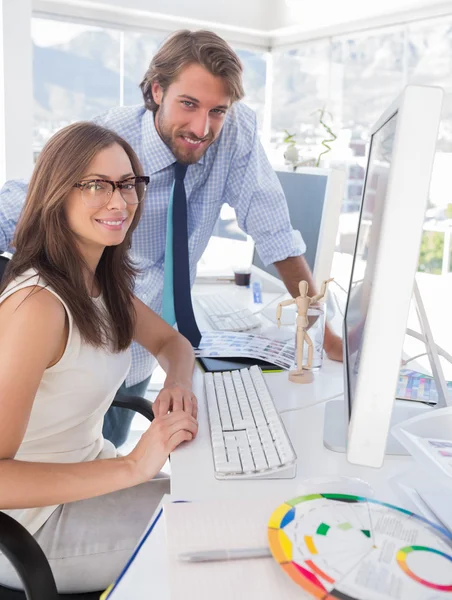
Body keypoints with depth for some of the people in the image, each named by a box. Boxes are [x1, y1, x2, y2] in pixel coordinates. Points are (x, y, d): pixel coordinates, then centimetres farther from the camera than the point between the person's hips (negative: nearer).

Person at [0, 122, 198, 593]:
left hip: (90, 473, 8)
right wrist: (132, 466, -32)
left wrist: (177, 385, -12)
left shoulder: (103, 279, -2)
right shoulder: (38, 303, -29)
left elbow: (171, 342, 10)